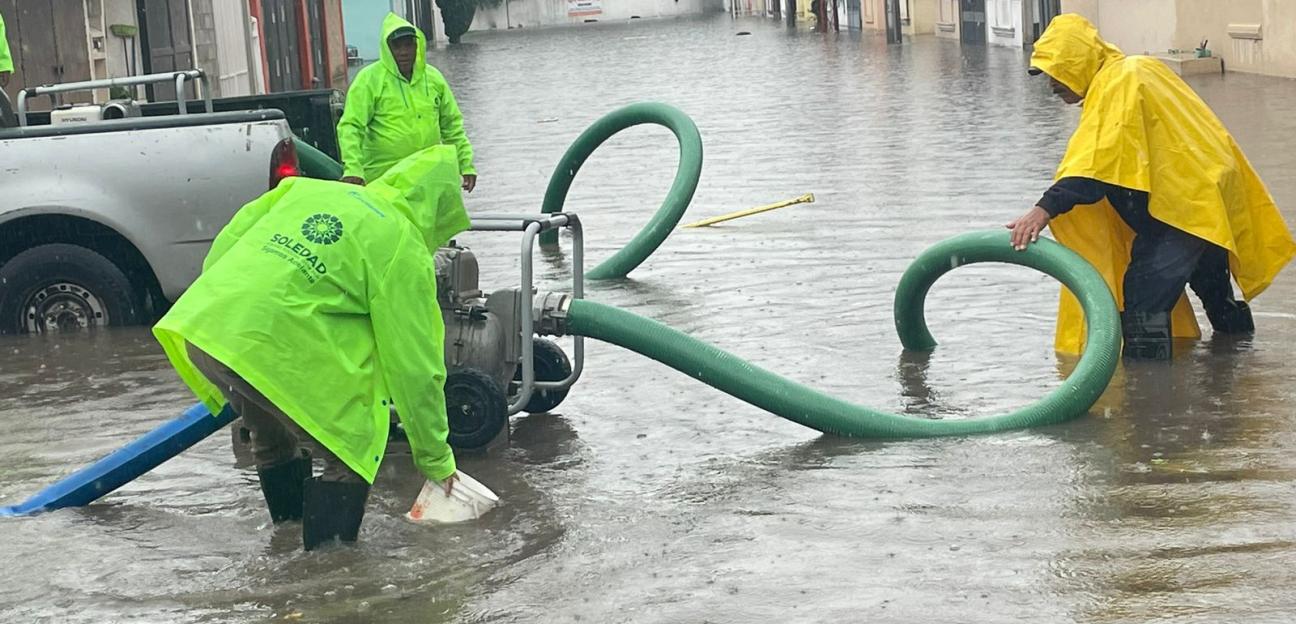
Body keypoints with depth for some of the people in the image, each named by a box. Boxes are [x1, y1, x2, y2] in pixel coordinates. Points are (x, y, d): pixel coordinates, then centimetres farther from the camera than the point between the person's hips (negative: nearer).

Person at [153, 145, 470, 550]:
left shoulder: (307, 189, 21)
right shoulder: (405, 250, 3)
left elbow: (225, 245, 21)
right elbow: (416, 366, 3)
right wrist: (435, 458, 11)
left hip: (199, 327, 8)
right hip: (268, 347, -8)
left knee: (273, 433, 31)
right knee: (350, 454, 6)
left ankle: (289, 519, 49)